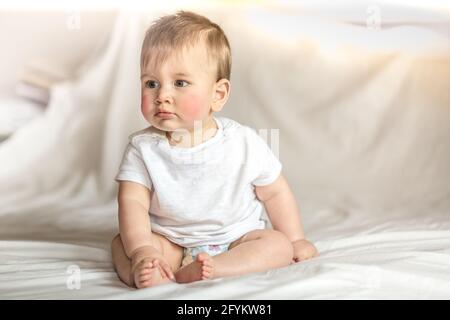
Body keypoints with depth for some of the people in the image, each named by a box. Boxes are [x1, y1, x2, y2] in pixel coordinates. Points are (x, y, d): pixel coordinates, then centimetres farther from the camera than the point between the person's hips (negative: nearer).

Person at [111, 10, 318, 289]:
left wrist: (296, 241, 3)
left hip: (236, 239, 0)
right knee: (121, 244, -16)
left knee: (277, 244, -24)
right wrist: (142, 251, -32)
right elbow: (132, 202, -16)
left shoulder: (244, 143, -10)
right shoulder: (143, 148, -9)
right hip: (170, 242, 1)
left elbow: (275, 193, 1)